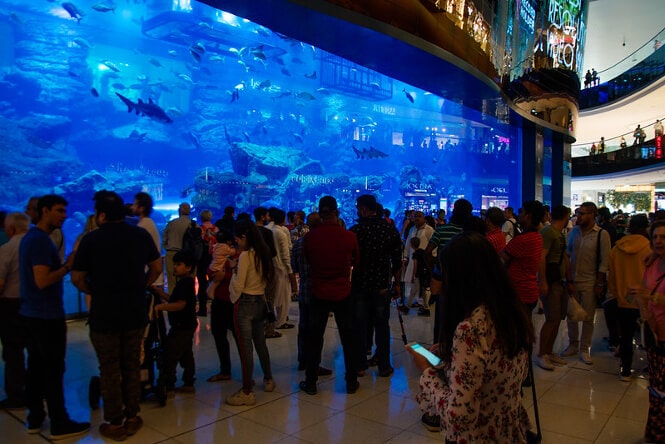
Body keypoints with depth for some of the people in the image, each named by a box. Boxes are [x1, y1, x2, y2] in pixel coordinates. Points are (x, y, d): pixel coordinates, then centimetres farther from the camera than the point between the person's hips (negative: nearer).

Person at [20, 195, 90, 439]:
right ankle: (60, 424, 8)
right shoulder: (42, 240, -19)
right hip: (47, 316, -10)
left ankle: (35, 418, 25)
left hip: (31, 313, 10)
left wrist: (64, 264, 12)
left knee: (36, 366, 15)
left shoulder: (30, 237, 12)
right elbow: (42, 281, -25)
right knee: (53, 369, -1)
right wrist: (68, 265, -17)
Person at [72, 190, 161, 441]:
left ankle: (115, 424, 17)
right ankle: (132, 418, 25)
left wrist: (95, 291, 10)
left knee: (109, 369, 9)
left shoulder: (91, 239, -11)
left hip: (104, 314, -3)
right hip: (136, 312, 3)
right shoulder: (141, 235, -1)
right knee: (132, 365, 15)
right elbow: (157, 267, 7)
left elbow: (77, 279, -7)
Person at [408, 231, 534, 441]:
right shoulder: (512, 311, -5)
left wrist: (427, 370, -13)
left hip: (478, 436, -7)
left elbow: (459, 416, -27)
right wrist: (448, 352, 8)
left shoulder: (471, 327, -29)